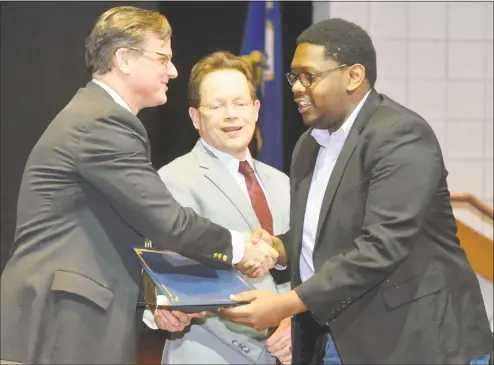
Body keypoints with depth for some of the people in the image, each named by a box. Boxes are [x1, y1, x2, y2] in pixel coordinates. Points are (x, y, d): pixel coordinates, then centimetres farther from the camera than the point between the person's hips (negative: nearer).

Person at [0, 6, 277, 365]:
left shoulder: (97, 116, 17)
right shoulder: (101, 122, -15)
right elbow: (166, 220, -17)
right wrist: (237, 246, -4)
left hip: (76, 320, 10)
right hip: (61, 325, -10)